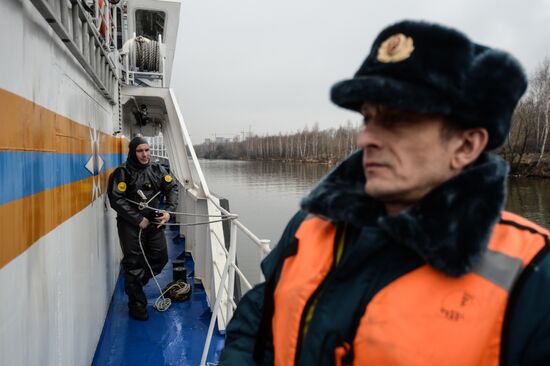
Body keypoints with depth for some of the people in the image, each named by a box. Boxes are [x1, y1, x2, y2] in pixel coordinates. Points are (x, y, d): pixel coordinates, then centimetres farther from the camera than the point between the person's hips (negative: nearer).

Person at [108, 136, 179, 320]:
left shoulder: (157, 169, 3)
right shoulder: (122, 173, -12)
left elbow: (172, 188, 4)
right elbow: (116, 200, -17)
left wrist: (168, 210, -12)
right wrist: (139, 219, -17)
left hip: (154, 221, 5)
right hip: (130, 224, -5)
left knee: (160, 258, 9)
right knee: (134, 263, 2)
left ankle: (135, 284, 37)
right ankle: (137, 305, 19)